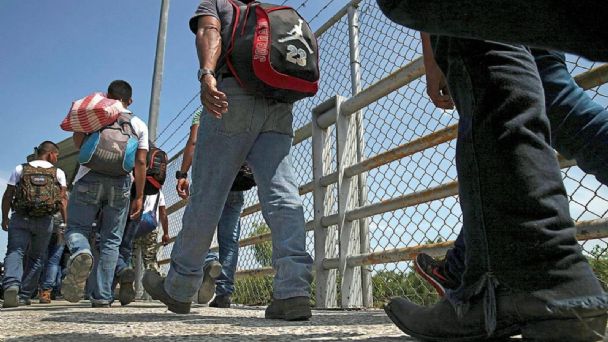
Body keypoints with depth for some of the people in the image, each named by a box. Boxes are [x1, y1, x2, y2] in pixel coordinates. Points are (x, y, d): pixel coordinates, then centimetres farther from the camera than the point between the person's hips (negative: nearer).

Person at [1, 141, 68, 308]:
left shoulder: (20, 169, 9)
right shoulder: (58, 172, 7)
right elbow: (62, 199, -2)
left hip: (20, 218, 0)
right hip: (45, 220, 0)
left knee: (15, 252, -4)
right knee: (37, 258, 11)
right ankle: (24, 295, 13)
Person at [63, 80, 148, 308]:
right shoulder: (139, 125, 15)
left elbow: (78, 141, -3)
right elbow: (140, 162, 6)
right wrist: (139, 196, 8)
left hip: (90, 177, -1)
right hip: (121, 183, 1)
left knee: (77, 228, 7)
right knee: (111, 240, 4)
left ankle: (81, 253, -28)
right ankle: (102, 296, 1)